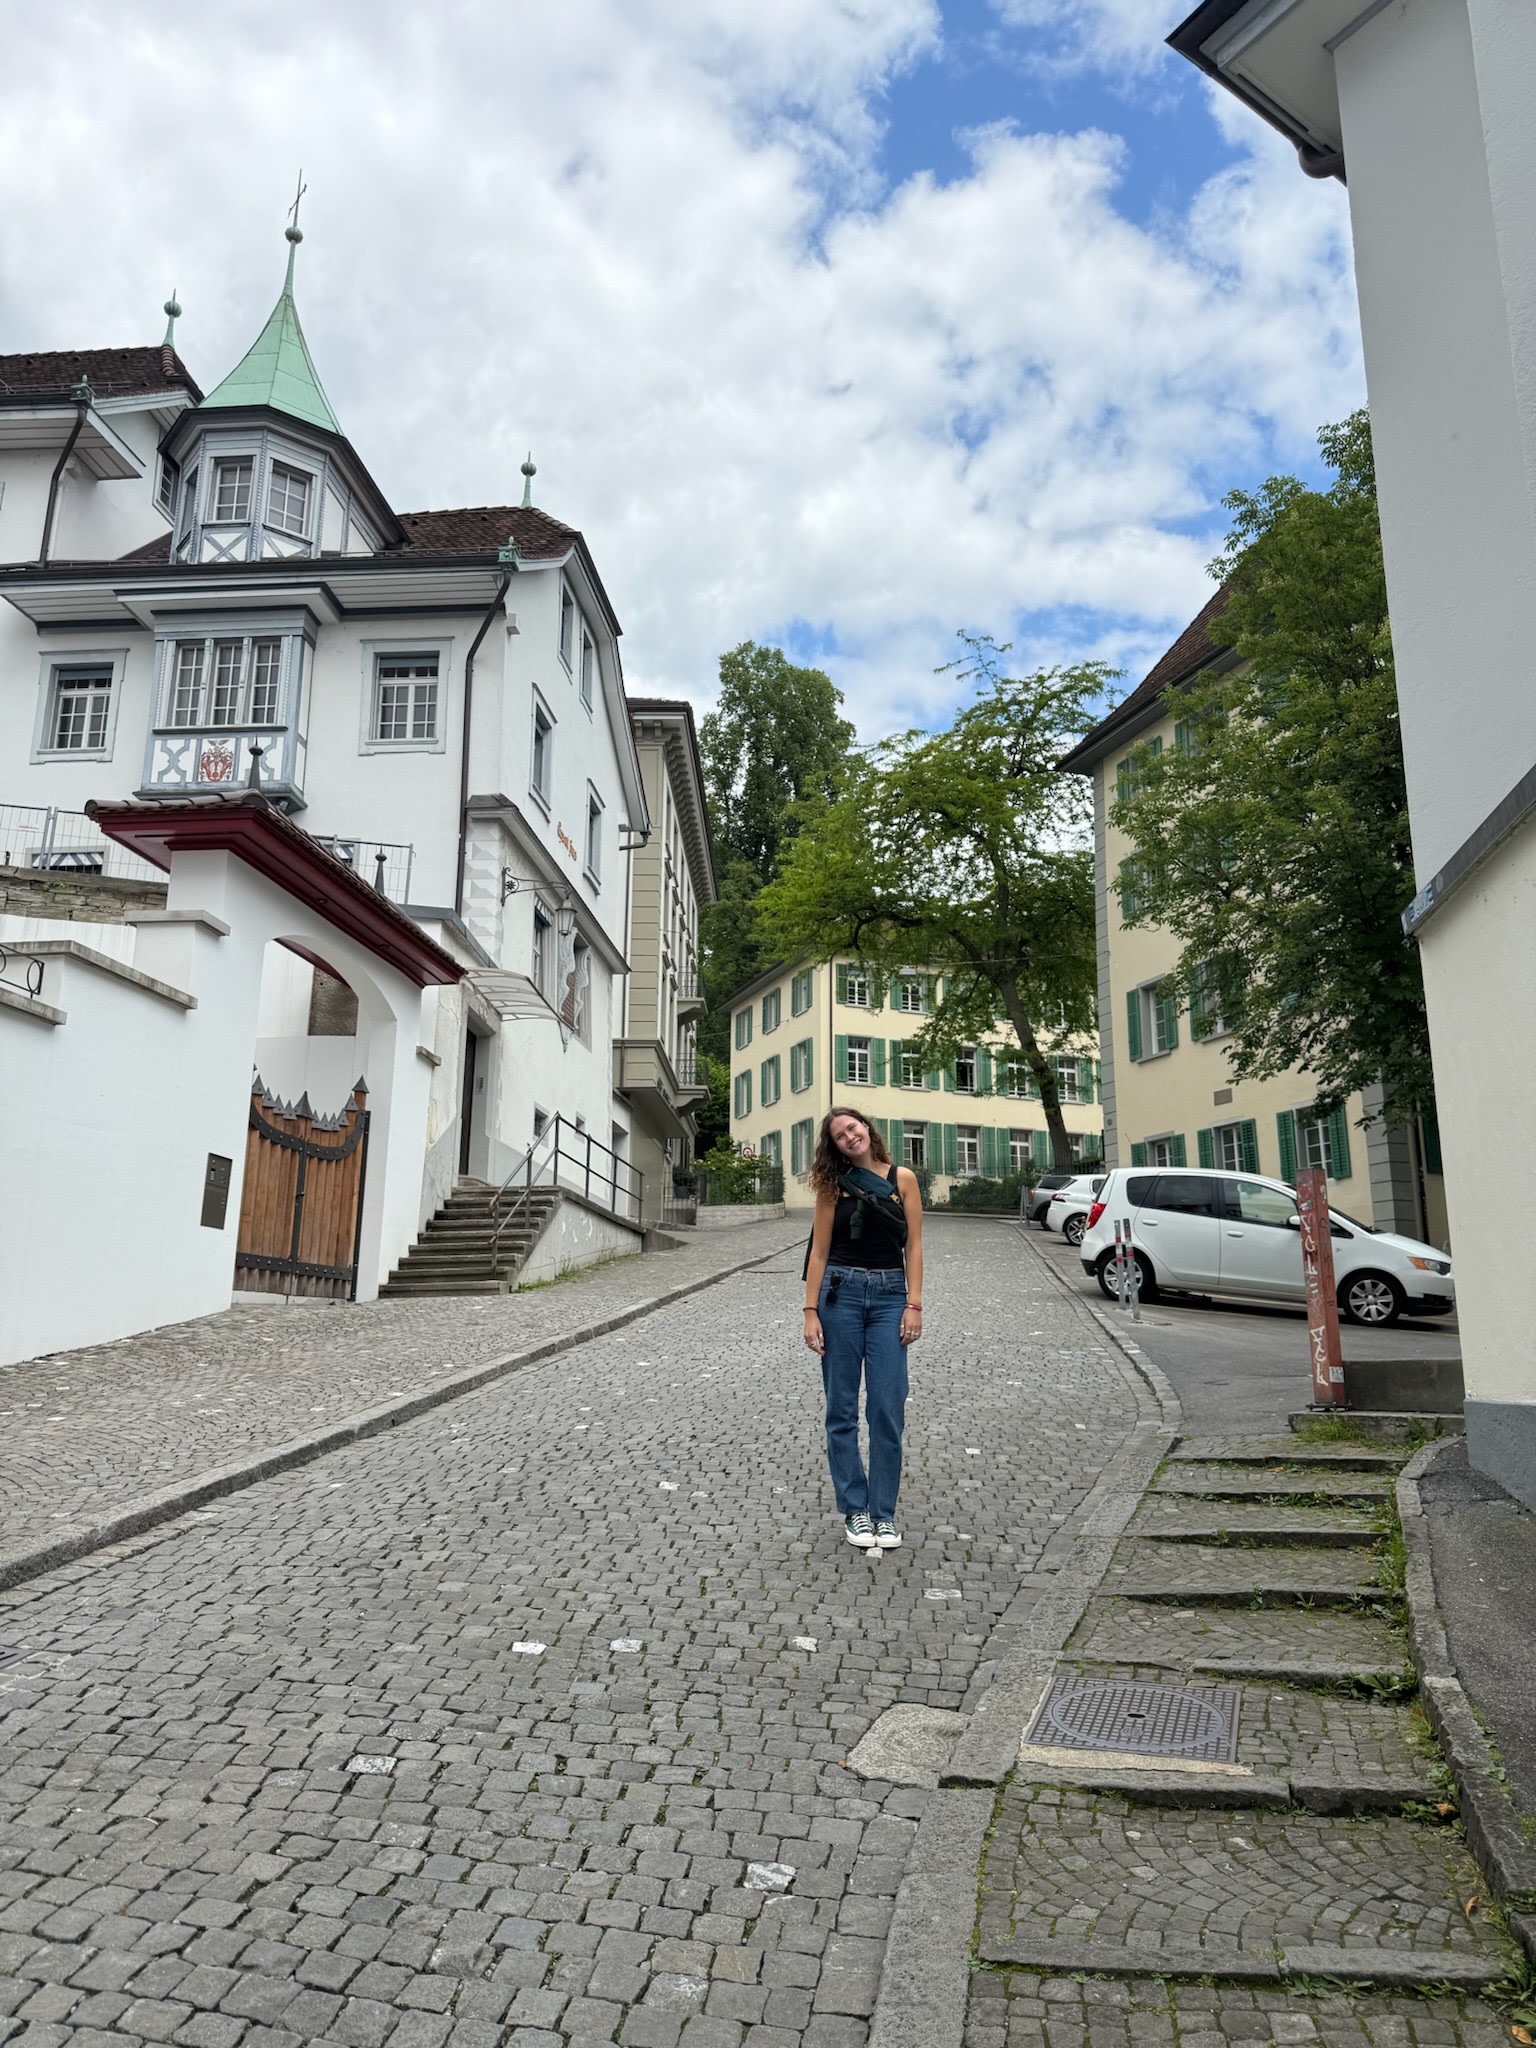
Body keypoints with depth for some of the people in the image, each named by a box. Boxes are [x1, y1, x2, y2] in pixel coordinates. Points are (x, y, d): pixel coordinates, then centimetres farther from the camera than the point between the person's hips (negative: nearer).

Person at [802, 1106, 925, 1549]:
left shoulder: (902, 1179, 4)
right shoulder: (834, 1185, 4)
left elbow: (913, 1245, 3)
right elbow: (819, 1253, 4)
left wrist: (913, 1304, -5)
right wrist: (811, 1312, -3)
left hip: (890, 1296, 0)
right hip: (841, 1292, 0)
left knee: (888, 1409, -2)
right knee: (842, 1408, 3)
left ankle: (883, 1512, 11)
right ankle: (854, 1509, 15)